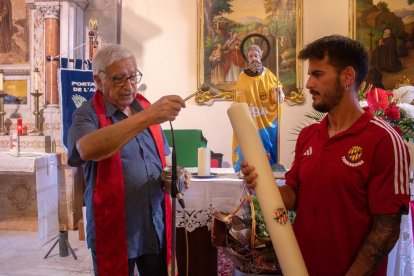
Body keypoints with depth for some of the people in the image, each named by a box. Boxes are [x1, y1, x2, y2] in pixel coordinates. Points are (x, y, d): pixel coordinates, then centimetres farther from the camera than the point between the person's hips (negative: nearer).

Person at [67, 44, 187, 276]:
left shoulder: (145, 108, 7)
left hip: (157, 228, 5)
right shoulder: (88, 114, -10)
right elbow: (86, 149, -34)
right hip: (114, 232, -5)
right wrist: (146, 118, -39)